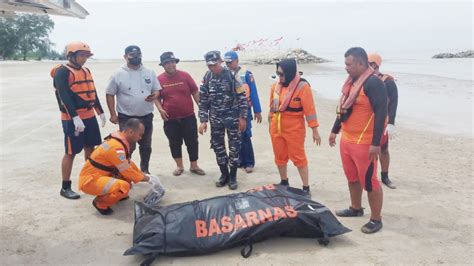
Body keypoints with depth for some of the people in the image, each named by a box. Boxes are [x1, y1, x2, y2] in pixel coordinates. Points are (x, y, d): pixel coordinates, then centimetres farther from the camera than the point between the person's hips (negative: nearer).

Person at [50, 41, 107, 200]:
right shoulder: (62, 72, -11)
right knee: (71, 152, -2)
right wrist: (75, 117, -27)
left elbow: (93, 93, 19)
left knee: (90, 147, 15)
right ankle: (65, 187, 8)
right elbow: (65, 97, -20)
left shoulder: (86, 71, 14)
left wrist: (100, 112, 18)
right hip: (72, 119, -8)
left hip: (90, 116, 8)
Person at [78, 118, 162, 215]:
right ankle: (100, 203, -5)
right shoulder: (116, 147, -25)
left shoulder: (119, 140, 4)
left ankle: (117, 195, 18)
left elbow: (129, 164, 18)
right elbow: (127, 171, -18)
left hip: (98, 175, 10)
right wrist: (147, 179, -5)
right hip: (90, 180, -10)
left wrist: (144, 175, 12)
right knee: (124, 186, -30)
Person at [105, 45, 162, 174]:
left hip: (146, 117, 4)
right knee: (128, 147, 0)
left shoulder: (149, 73, 4)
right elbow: (110, 94, -2)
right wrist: (113, 114, -8)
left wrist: (154, 96, -15)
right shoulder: (118, 75, -5)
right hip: (126, 118, -3)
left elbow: (157, 90, 10)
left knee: (146, 146, 14)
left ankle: (145, 170, 30)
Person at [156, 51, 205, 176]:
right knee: (174, 143, 11)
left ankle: (194, 166, 21)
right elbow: (157, 97, 6)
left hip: (188, 116, 0)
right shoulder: (159, 79, -2)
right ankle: (179, 166, 26)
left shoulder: (185, 75, -2)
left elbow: (195, 92, 3)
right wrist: (160, 109, -9)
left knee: (192, 142, 6)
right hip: (170, 119, 0)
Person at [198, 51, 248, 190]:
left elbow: (242, 96, -9)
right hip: (215, 118, 4)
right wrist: (203, 120, -2)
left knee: (234, 147, 2)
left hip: (232, 117, -4)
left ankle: (233, 176, 16)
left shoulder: (231, 75, -12)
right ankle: (224, 174, 26)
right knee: (218, 147, 10)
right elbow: (203, 100, 3)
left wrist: (243, 117, -9)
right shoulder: (207, 77, 0)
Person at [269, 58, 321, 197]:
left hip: (294, 130, -5)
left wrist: (315, 130, -14)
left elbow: (309, 109, -14)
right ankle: (284, 183, 33)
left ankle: (306, 188, 14)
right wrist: (271, 123, 17)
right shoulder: (276, 85, 3)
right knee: (280, 157, 14)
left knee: (298, 158, 2)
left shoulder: (302, 86, -15)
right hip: (276, 128, 6)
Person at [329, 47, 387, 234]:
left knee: (369, 181, -1)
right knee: (352, 178, 20)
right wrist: (335, 131, 24)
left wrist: (376, 143, -23)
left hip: (364, 144, -9)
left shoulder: (373, 83, -16)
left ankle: (376, 219, 12)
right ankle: (356, 208, 38)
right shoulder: (351, 81, 12)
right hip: (346, 140, 9)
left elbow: (381, 113, -21)